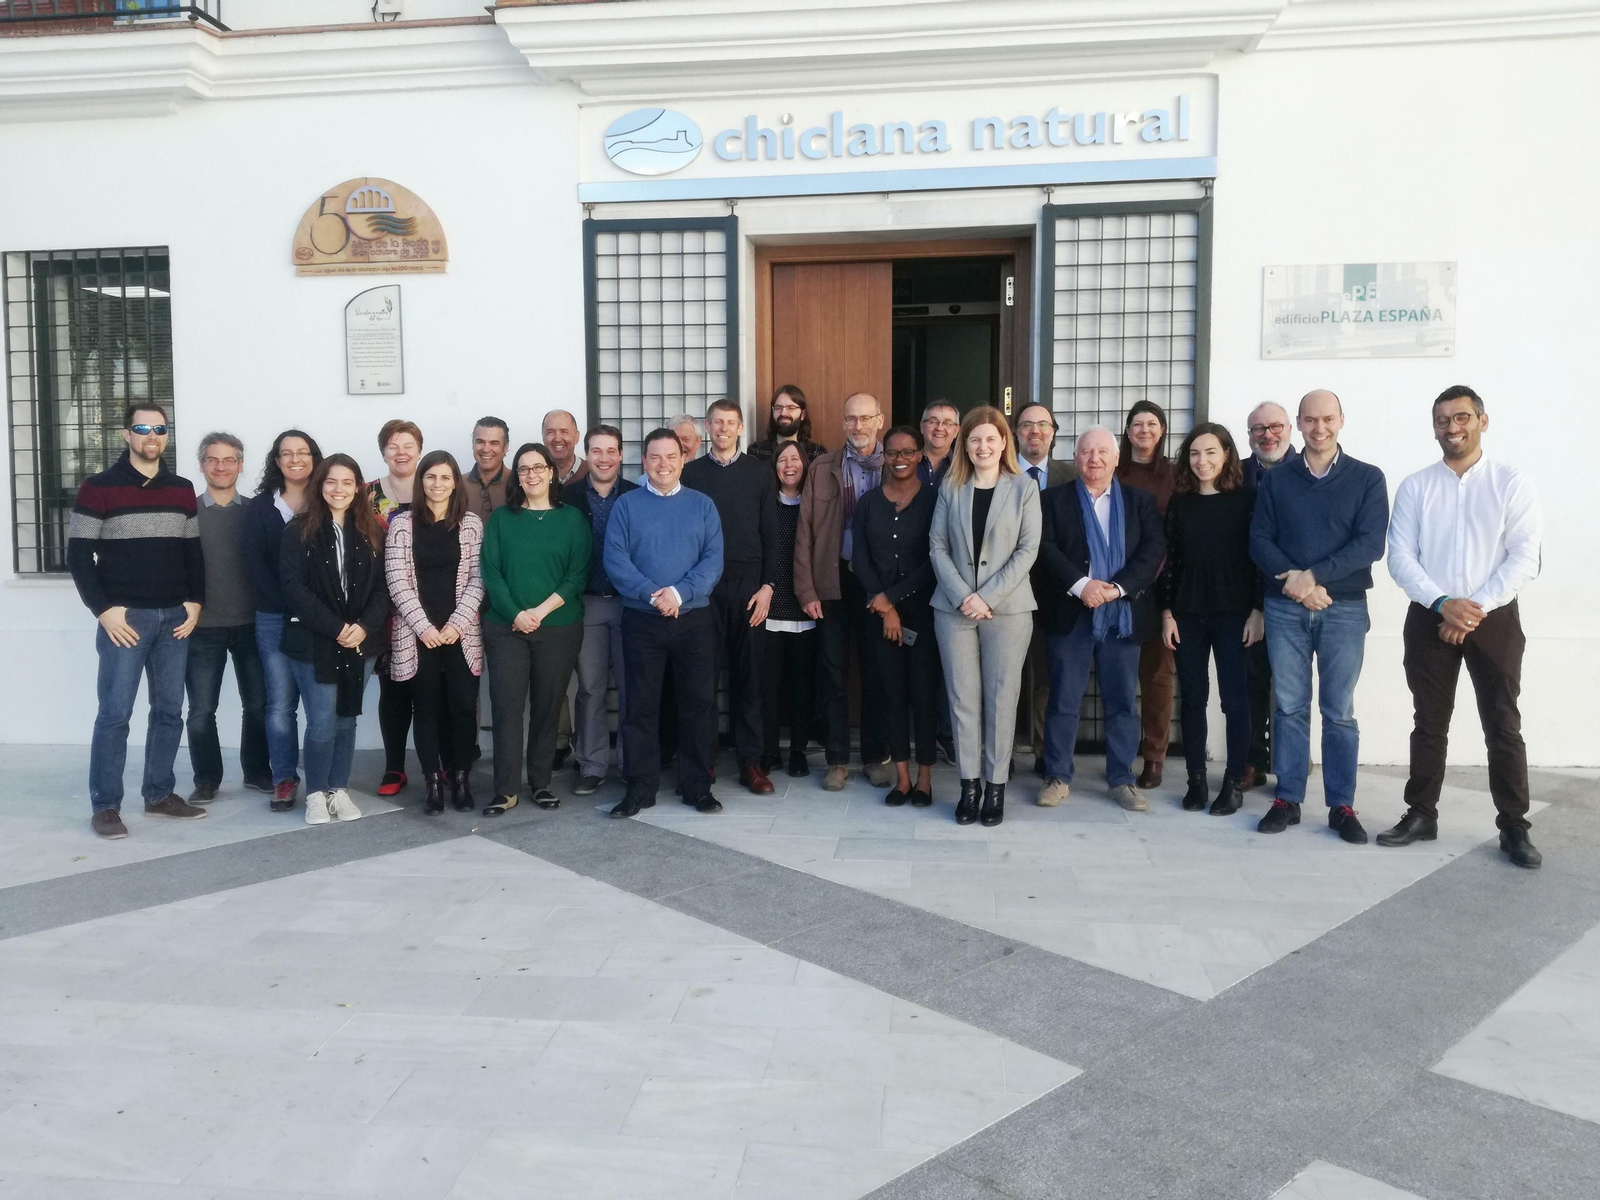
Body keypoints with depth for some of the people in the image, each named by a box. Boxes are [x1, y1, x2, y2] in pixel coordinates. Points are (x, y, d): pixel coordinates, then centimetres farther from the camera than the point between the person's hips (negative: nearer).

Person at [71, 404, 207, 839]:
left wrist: (195, 601, 3)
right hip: (125, 617, -4)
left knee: (169, 710, 8)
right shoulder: (98, 488, -3)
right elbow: (78, 555, -5)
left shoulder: (182, 490, 11)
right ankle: (104, 805, 4)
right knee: (115, 713, -4)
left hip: (175, 618, 5)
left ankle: (160, 795, 19)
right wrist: (103, 610, -12)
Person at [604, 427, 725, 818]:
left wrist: (680, 592, -17)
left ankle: (697, 785, 16)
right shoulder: (626, 505, 4)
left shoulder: (702, 505, 7)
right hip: (641, 620, -1)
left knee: (698, 702, 5)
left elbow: (713, 559, -3)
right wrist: (652, 594, -19)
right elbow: (615, 559, -7)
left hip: (694, 619, 1)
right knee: (640, 705, 3)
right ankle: (640, 788, 12)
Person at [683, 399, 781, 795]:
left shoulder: (760, 473, 8)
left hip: (749, 586, 0)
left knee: (749, 674, 3)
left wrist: (767, 586, -3)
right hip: (703, 586, 0)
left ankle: (750, 761, 9)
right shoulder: (691, 473, 7)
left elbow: (771, 535, 5)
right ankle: (703, 759, 8)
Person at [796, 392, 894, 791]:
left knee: (876, 672, 9)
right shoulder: (822, 468, 3)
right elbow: (805, 530, 1)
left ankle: (876, 756, 21)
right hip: (834, 581, 1)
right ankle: (837, 759, 17)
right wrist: (806, 590, -4)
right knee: (835, 674, 7)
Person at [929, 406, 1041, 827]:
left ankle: (996, 786, 10)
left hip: (1007, 607, -2)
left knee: (1001, 696, 1)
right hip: (954, 607, 2)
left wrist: (988, 597, -12)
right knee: (962, 697, 4)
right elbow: (937, 545, 3)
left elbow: (1028, 550, -4)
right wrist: (963, 595, -9)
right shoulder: (951, 487, 8)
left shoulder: (1024, 488, 2)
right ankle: (968, 784, 12)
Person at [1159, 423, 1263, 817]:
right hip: (1187, 613, 3)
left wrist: (1258, 610, -8)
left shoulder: (1247, 499, 0)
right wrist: (1167, 611, 2)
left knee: (1235, 699, 1)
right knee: (1193, 697, 6)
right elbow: (1170, 559, 7)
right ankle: (1196, 780, 14)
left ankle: (1234, 783, 10)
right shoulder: (1180, 502, 8)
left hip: (1234, 612, -3)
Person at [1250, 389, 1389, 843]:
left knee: (1339, 711, 3)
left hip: (1345, 609, -1)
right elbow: (1259, 541, 2)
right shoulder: (1275, 480, 8)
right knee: (1289, 707, 5)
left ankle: (1341, 806, 11)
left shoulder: (1367, 478, 3)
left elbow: (1371, 544, -7)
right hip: (1285, 608, 1)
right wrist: (1292, 581, -14)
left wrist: (1313, 576, -16)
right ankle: (1287, 800, 12)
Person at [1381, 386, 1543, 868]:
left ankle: (1514, 827, 10)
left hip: (1495, 619, -1)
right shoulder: (1414, 487, 5)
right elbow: (1400, 557, -2)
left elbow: (1524, 558, -7)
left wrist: (1477, 608, -15)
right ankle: (1421, 815, 18)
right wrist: (1443, 604, -15)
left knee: (1502, 725, 2)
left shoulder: (1511, 483, 0)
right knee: (1429, 722, 9)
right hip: (1429, 617, 2)